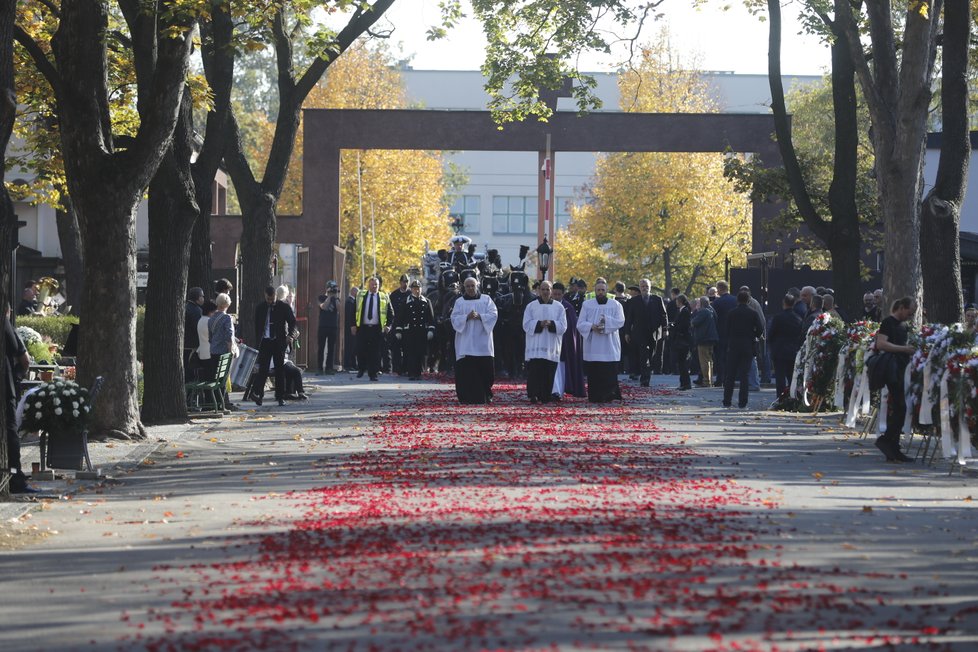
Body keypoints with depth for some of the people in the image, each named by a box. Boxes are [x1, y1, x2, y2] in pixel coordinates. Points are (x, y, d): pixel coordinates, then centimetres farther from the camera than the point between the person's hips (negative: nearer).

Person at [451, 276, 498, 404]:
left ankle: (486, 395, 12)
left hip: (482, 343, 0)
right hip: (466, 343, 0)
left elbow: (493, 315, -1)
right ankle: (468, 397, -4)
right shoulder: (460, 302, 11)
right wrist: (467, 317, -16)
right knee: (467, 372, -7)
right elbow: (455, 319, 1)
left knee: (486, 369, -3)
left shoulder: (486, 300, 10)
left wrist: (479, 316, -16)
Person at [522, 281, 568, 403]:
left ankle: (546, 396, 5)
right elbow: (527, 325, -1)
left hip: (551, 347, 1)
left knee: (549, 374, -1)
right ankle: (533, 395, -8)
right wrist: (539, 324, -16)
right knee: (535, 372, -10)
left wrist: (551, 324, -16)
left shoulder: (559, 307, 9)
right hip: (535, 347, -1)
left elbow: (563, 326, 2)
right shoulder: (531, 306, 7)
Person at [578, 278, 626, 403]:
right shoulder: (587, 305, 10)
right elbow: (580, 324, 3)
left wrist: (606, 320, -17)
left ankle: (610, 396, -5)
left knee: (610, 374, -7)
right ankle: (595, 397, 1)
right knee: (594, 374, -3)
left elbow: (620, 321, -3)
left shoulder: (615, 305, 9)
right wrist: (592, 327, -16)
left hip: (609, 347, -1)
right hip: (592, 348, 1)